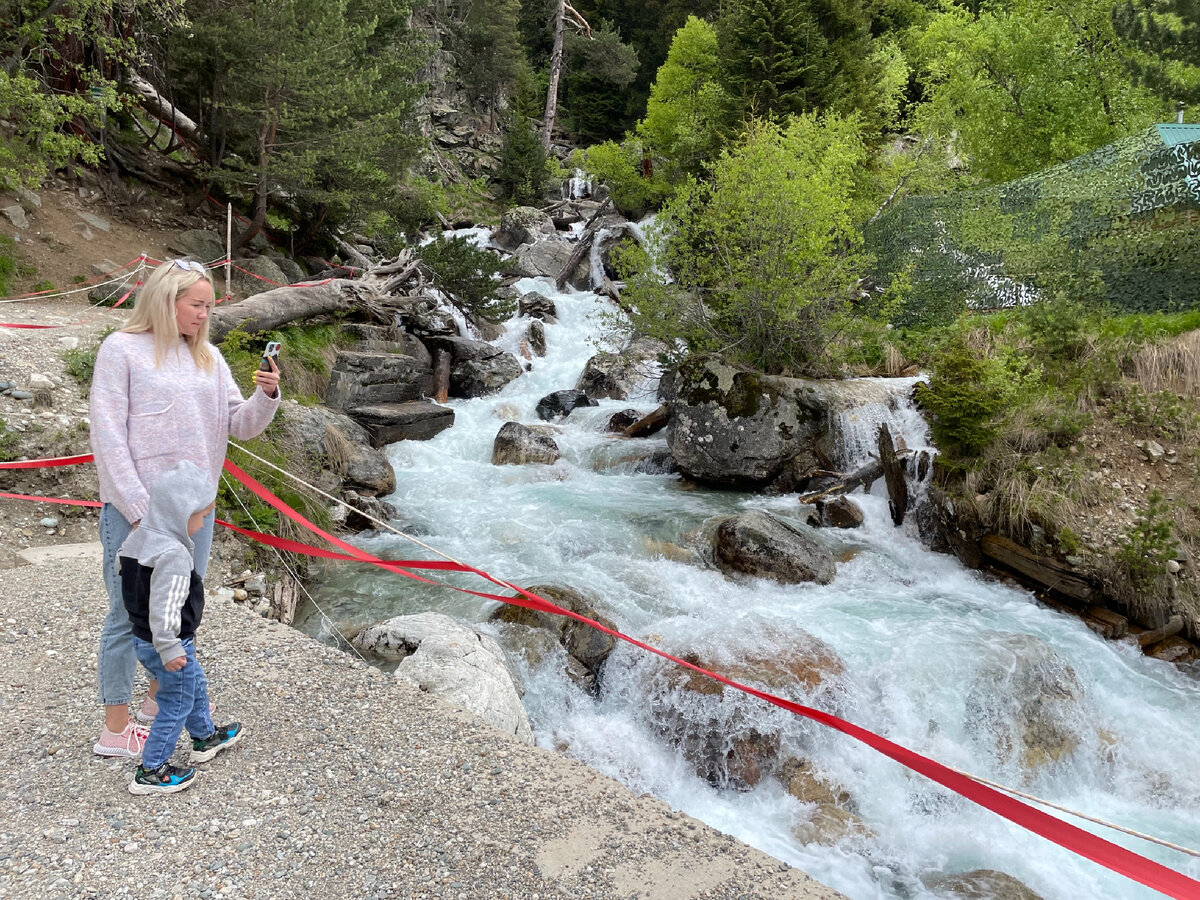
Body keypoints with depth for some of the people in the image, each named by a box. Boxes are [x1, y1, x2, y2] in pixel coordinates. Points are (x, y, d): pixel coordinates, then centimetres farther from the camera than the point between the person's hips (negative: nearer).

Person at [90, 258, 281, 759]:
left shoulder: (207, 357, 9)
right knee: (130, 615, 2)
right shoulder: (122, 349, -8)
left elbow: (239, 425, 7)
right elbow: (107, 436, -11)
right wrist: (140, 509, -16)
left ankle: (161, 699, 38)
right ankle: (115, 730, 16)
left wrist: (266, 396, -14)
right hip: (136, 510, -6)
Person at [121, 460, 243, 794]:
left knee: (195, 685, 27)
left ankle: (205, 738, 46)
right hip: (167, 645, -10)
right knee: (176, 705, 7)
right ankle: (150, 772, 18)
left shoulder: (139, 537, 1)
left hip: (142, 638, 10)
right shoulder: (172, 555, -29)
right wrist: (169, 649, -22)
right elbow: (163, 609, -31)